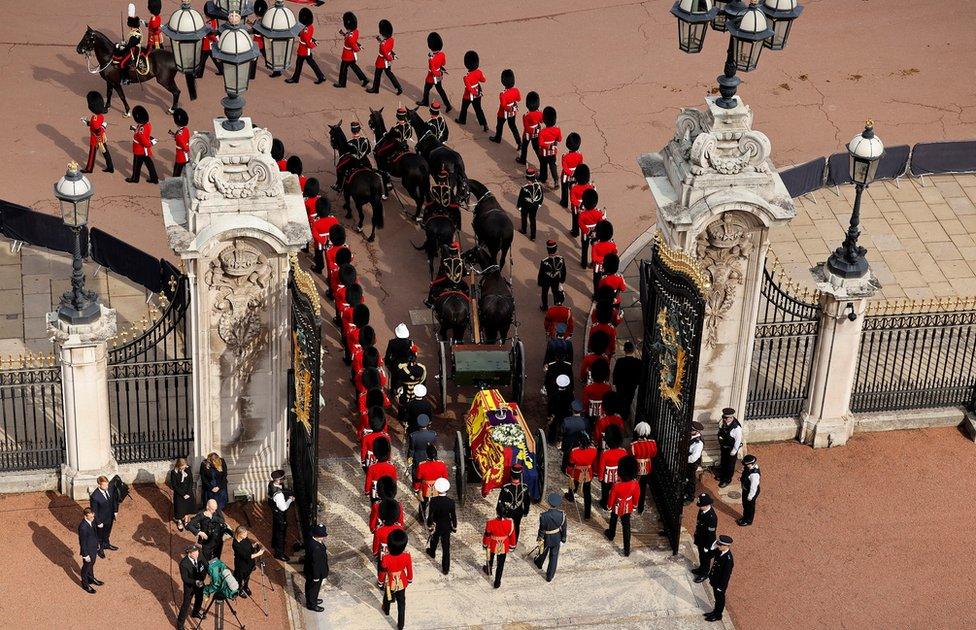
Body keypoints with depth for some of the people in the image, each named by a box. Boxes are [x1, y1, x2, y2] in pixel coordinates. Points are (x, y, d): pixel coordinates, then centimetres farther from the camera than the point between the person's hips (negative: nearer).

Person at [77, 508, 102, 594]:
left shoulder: (92, 521, -9)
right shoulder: (83, 527, -34)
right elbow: (82, 542, -26)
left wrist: (97, 544, 19)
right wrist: (85, 555, -19)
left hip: (94, 548, 8)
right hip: (88, 550, -8)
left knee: (92, 564, 29)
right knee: (86, 567, 15)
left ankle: (91, 578, 52)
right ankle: (85, 584, 36)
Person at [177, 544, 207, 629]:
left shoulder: (199, 557, -19)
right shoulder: (183, 564, -32)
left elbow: (206, 565, -6)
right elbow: (184, 578, -24)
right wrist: (195, 582, -37)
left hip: (199, 583, 6)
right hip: (189, 586, -6)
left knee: (199, 599, 27)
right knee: (186, 604, 6)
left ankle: (195, 613, 57)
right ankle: (180, 623, 24)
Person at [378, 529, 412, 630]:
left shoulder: (386, 558, -35)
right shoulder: (407, 555, -28)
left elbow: (382, 572, -17)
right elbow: (409, 569, -10)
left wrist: (380, 583, 3)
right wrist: (409, 579, 11)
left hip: (390, 583, -1)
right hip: (401, 582, 1)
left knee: (387, 597, 31)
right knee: (401, 603, 20)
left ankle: (386, 610, 61)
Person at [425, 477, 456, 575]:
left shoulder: (433, 501, -25)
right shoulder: (451, 502, -23)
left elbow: (430, 515, -15)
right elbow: (453, 516, -12)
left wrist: (429, 526, 2)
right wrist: (454, 527, 5)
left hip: (436, 526, 1)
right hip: (447, 527, -1)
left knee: (434, 540, 32)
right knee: (446, 548, 8)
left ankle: (432, 552, 61)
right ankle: (445, 569, 14)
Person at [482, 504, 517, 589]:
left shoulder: (490, 522, -29)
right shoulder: (510, 522, -24)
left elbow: (487, 535, -14)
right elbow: (512, 535, -9)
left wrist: (485, 545, 5)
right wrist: (512, 546, 9)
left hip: (492, 546, -1)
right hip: (504, 547, 1)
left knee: (490, 558, 31)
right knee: (500, 565, 18)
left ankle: (488, 571, 59)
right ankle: (497, 583, 32)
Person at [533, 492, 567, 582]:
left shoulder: (543, 516, -31)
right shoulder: (562, 515, -23)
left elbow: (541, 530, -17)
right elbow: (564, 529, -9)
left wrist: (540, 540, 1)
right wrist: (563, 540, 7)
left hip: (546, 539, -1)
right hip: (557, 539, 1)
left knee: (543, 552, 29)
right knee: (554, 557, 17)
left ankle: (539, 564, 59)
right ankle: (549, 576, 29)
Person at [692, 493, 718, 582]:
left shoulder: (712, 517, -37)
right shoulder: (702, 510, -14)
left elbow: (711, 533, -26)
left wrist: (707, 547, -16)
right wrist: (696, 540, 15)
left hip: (707, 542, -7)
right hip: (700, 539, 7)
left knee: (705, 558, 18)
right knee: (701, 556, 29)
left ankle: (704, 574, 40)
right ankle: (701, 569, 52)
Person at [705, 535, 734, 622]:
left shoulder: (728, 560, -35)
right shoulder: (720, 552, -10)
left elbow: (726, 576, -26)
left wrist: (720, 587, -17)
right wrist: (711, 579, 15)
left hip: (720, 584, -7)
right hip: (715, 581, 7)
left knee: (719, 599, 16)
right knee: (717, 597, 27)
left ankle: (718, 615, 36)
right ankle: (715, 611, 47)